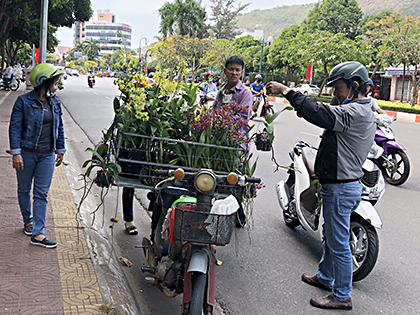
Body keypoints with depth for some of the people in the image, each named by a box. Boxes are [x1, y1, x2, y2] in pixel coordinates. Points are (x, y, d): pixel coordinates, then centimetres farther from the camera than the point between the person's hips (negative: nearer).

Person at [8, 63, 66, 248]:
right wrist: (16, 153, -14)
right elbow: (15, 127, -9)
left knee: (41, 193, 0)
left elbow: (59, 128, 15)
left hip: (47, 155, 3)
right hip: (26, 153, -3)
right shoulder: (24, 101, -8)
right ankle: (28, 221, 36)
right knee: (24, 189, 12)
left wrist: (60, 150, 15)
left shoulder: (55, 103, 6)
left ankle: (38, 234, 1)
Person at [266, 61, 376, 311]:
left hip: (341, 188, -11)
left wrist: (287, 91, -25)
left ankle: (342, 296, 14)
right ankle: (325, 277, 41)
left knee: (338, 243, 1)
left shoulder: (354, 112, -22)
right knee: (330, 237, 24)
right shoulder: (365, 112, 12)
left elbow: (320, 114, -31)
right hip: (343, 184, 11)